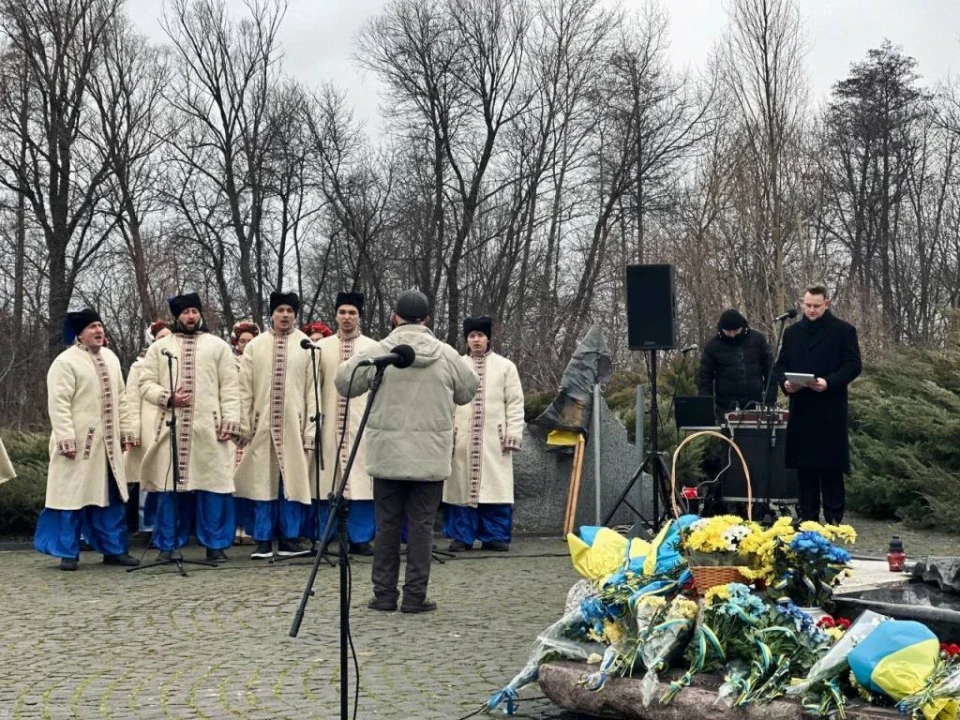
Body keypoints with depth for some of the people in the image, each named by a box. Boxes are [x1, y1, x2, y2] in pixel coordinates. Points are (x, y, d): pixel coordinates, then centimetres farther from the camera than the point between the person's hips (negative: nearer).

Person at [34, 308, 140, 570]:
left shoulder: (111, 359, 13)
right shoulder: (65, 362, -9)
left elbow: (120, 398, 17)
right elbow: (58, 403, -15)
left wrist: (126, 431, 13)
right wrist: (67, 438, -21)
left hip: (107, 442, 7)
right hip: (78, 442, -7)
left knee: (111, 496, 9)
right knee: (73, 496, -2)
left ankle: (114, 549, 17)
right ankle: (68, 552, 7)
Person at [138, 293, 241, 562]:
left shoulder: (218, 346, 12)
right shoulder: (159, 347, 14)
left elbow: (230, 388, 5)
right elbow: (146, 384, 8)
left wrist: (231, 420, -6)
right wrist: (168, 398, -10)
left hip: (209, 429, -1)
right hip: (170, 429, 1)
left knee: (213, 486, -3)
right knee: (168, 487, 1)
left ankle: (215, 545, 5)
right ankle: (167, 545, 11)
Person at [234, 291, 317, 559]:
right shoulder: (255, 346, 5)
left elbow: (312, 390, 0)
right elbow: (245, 389, 6)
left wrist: (310, 429, -4)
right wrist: (244, 425, 0)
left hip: (294, 425, -1)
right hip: (262, 425, 1)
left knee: (293, 482, 2)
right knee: (263, 481, 3)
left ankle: (290, 537, 12)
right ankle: (263, 540, 9)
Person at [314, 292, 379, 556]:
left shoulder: (373, 348, 5)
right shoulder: (321, 347, 8)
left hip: (362, 423, -1)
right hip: (329, 423, 1)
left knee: (361, 480, -2)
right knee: (327, 481, 3)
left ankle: (359, 538, 6)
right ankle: (323, 537, 12)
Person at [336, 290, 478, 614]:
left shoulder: (376, 352, -5)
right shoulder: (446, 355, -2)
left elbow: (344, 383, 6)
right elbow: (468, 391, 11)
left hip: (387, 455, 0)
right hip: (431, 457, 0)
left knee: (387, 524, 9)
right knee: (421, 524, 5)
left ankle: (384, 594, 14)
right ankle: (415, 596, 6)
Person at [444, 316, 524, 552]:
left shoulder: (505, 366, 9)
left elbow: (515, 403, 6)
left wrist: (514, 433, -3)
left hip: (493, 439, 0)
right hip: (462, 438, 0)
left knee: (495, 486, -3)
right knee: (462, 486, 0)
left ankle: (495, 536, 6)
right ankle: (462, 536, 9)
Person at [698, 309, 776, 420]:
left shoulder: (757, 339, 1)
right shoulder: (713, 345, -1)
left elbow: (770, 370, 5)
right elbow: (705, 377, 1)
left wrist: (770, 401, 0)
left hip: (755, 405, 1)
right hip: (726, 408, -1)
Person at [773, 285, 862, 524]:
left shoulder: (843, 331, 0)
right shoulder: (792, 332, 14)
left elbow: (853, 365, -4)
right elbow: (781, 365, 16)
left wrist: (829, 382, -19)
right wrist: (785, 382, -5)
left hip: (830, 408, -4)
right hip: (801, 408, 4)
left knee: (831, 465, -2)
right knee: (804, 464, 7)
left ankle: (834, 518, 4)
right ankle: (807, 515, 14)